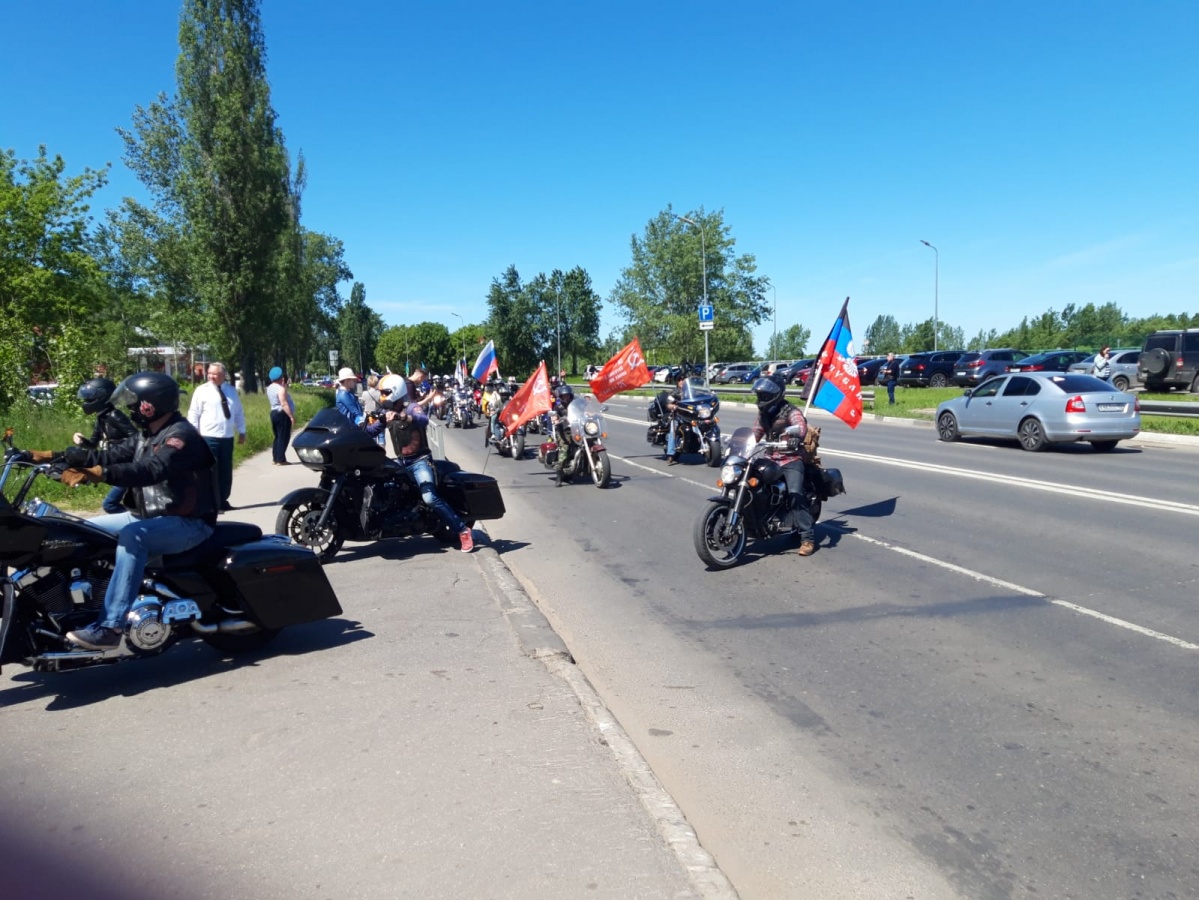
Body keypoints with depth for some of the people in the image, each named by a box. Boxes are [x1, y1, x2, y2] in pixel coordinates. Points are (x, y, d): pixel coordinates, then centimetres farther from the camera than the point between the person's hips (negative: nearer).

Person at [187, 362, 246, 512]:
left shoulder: (231, 390, 11)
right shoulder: (202, 390, -2)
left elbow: (238, 413, 17)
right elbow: (193, 413, -3)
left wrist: (241, 432, 14)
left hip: (227, 437, 5)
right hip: (208, 438, -4)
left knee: (225, 471, 9)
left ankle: (223, 501, 19)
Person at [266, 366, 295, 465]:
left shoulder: (270, 388, 12)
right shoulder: (280, 388, -17)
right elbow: (284, 404, -24)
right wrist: (291, 416, -24)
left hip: (274, 413, 9)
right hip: (282, 414, -9)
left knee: (278, 437, 16)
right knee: (283, 437, -6)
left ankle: (275, 459, 18)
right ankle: (281, 460, -6)